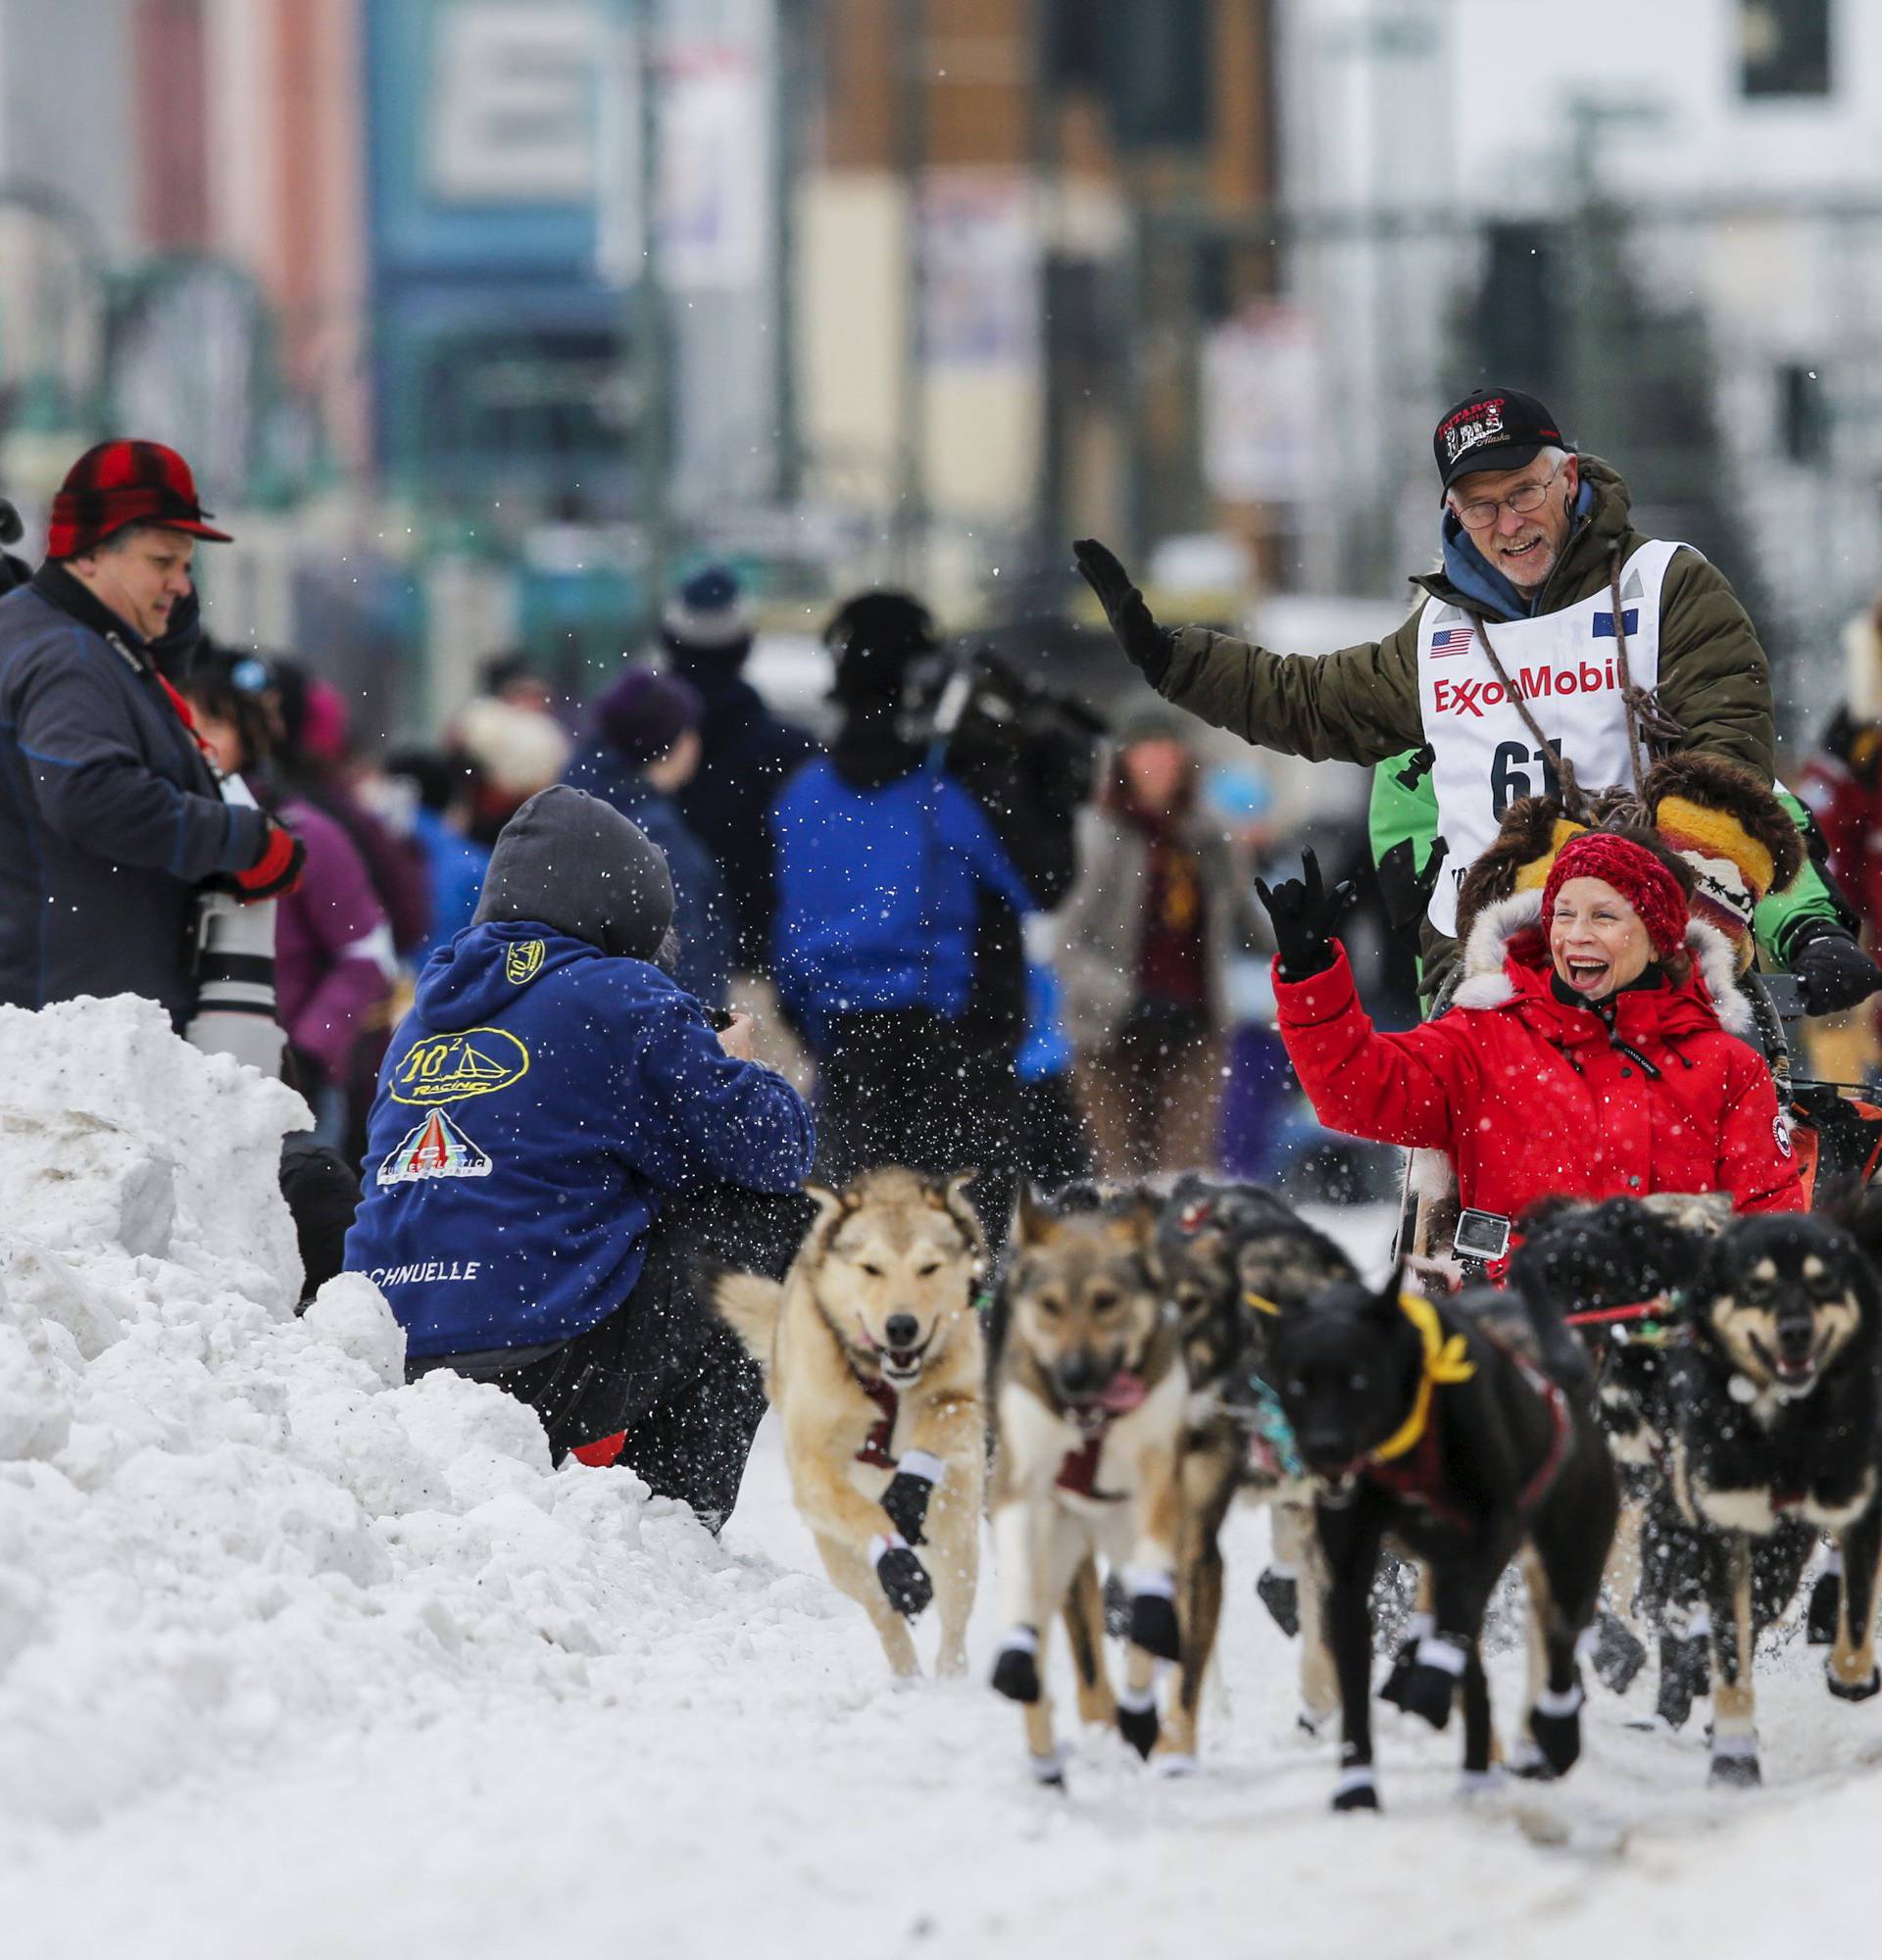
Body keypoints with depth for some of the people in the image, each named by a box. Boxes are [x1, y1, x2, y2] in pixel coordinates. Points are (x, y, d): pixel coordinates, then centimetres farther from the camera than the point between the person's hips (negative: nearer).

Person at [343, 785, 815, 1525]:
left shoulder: (424, 1015, 19)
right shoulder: (618, 996, -2)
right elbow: (771, 1150, -1)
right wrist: (734, 1069, 22)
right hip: (548, 1373, -8)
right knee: (775, 1222, 13)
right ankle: (679, 1504, 8)